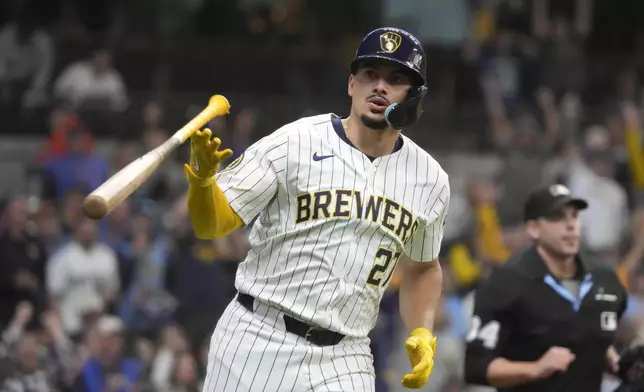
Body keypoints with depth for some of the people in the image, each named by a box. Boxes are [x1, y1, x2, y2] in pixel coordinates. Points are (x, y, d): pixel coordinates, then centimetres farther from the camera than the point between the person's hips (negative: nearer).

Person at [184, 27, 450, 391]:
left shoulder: (430, 180, 6)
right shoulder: (292, 143, -6)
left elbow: (422, 268, 23)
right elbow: (210, 224, -9)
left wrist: (422, 333, 7)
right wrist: (202, 176, -29)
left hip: (344, 360, 3)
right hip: (259, 342, -3)